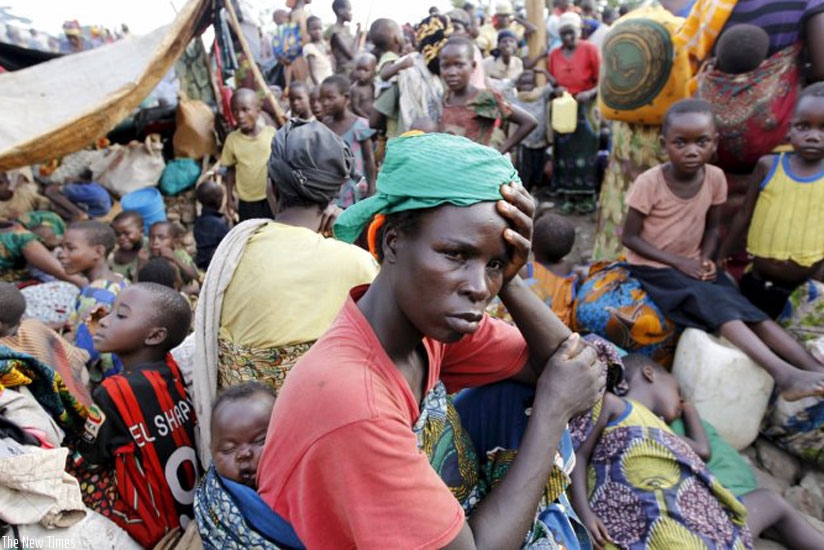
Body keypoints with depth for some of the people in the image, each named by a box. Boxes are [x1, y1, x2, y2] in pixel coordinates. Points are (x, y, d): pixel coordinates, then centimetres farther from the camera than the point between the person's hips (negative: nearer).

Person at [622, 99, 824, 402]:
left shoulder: (715, 177, -4)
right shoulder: (649, 182, -18)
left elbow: (712, 228, 10)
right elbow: (630, 236, -13)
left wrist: (705, 259, -10)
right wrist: (678, 262, -18)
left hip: (693, 265, 5)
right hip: (653, 267, -5)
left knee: (746, 307, -16)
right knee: (716, 304, -27)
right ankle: (783, 373, -34)